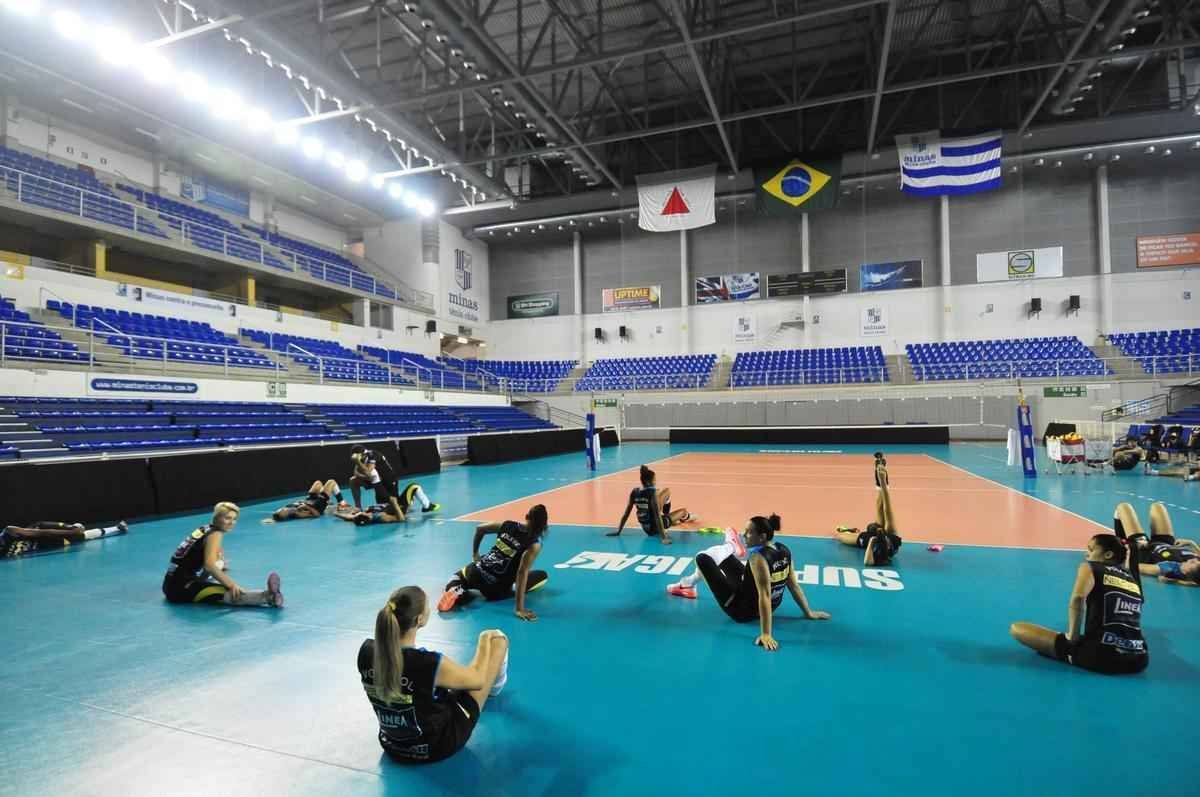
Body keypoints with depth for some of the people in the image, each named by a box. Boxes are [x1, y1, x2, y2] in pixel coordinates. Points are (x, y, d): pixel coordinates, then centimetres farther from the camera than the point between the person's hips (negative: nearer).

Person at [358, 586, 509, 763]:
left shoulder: (366, 651, -19)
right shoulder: (430, 663, -33)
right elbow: (477, 679, -13)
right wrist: (485, 641, 2)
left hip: (392, 747, 5)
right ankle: (494, 685, 37)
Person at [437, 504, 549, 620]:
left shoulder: (508, 525, 1)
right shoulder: (534, 544, -15)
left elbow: (480, 529, 14)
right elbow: (522, 573, -24)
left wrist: (475, 554, 27)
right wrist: (520, 609, -24)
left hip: (476, 573, 4)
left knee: (459, 575, 38)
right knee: (543, 576, 13)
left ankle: (456, 590, 2)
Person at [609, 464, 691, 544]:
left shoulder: (634, 492, -8)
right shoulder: (652, 493, -25)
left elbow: (626, 514, -5)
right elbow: (657, 516, -29)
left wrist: (618, 531, 3)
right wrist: (663, 537, -31)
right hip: (654, 528, -6)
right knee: (683, 511, 18)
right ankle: (685, 518, 53)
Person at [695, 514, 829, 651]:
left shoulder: (758, 558, -33)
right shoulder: (784, 551, -10)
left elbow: (765, 597, -35)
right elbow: (794, 586, -3)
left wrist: (766, 634, -33)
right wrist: (809, 613, 10)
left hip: (742, 610, -7)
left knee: (702, 558, -1)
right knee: (722, 557, 22)